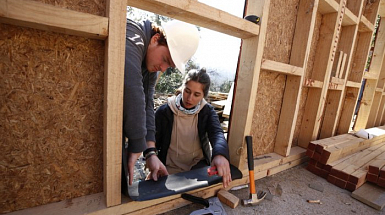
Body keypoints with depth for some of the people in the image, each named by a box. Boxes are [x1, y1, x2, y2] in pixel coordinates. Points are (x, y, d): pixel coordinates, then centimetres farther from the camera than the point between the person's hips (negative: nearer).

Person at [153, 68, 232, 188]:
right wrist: (152, 157, -32)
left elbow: (217, 133, -24)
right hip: (170, 170, 0)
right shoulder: (164, 112, -10)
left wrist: (221, 154, -47)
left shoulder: (207, 111, -7)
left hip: (199, 166, 1)